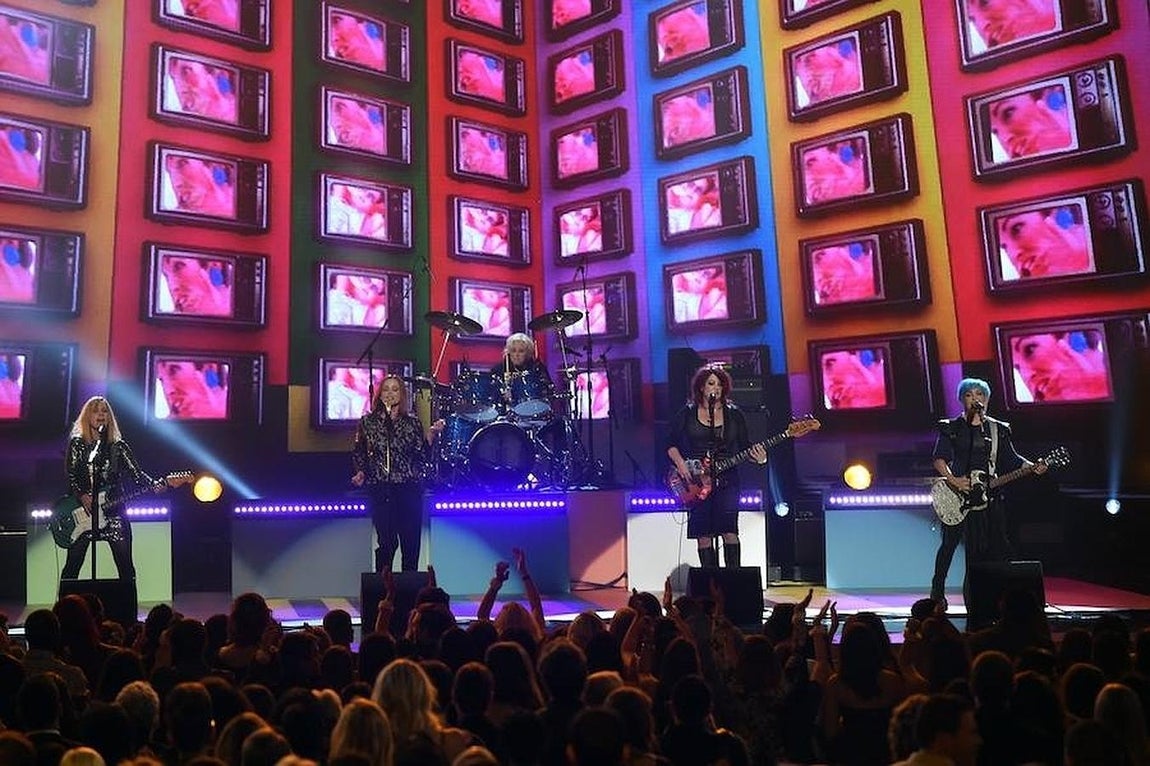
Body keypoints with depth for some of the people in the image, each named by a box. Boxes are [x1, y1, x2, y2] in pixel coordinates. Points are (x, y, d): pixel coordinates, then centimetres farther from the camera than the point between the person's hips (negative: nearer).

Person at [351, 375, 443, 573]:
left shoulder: (412, 421, 6)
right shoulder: (368, 421, 6)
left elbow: (422, 454, 3)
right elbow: (358, 453, 13)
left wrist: (431, 433, -9)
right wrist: (360, 473, -3)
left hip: (409, 489, 1)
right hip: (380, 489, -1)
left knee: (411, 542, 1)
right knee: (386, 541, -3)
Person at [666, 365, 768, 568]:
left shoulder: (734, 414, 8)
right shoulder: (686, 414, 6)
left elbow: (745, 447, 9)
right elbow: (671, 444, 9)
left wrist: (758, 458, -11)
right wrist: (680, 464, -8)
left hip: (726, 480, 0)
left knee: (729, 531, -12)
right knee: (703, 535, 0)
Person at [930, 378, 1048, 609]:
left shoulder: (998, 430, 14)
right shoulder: (950, 428, 4)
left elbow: (1011, 459, 12)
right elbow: (939, 458, -6)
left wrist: (1032, 467, -6)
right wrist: (951, 479, -21)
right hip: (956, 495, -3)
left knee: (998, 546, -3)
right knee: (949, 544, 1)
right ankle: (938, 591, 16)